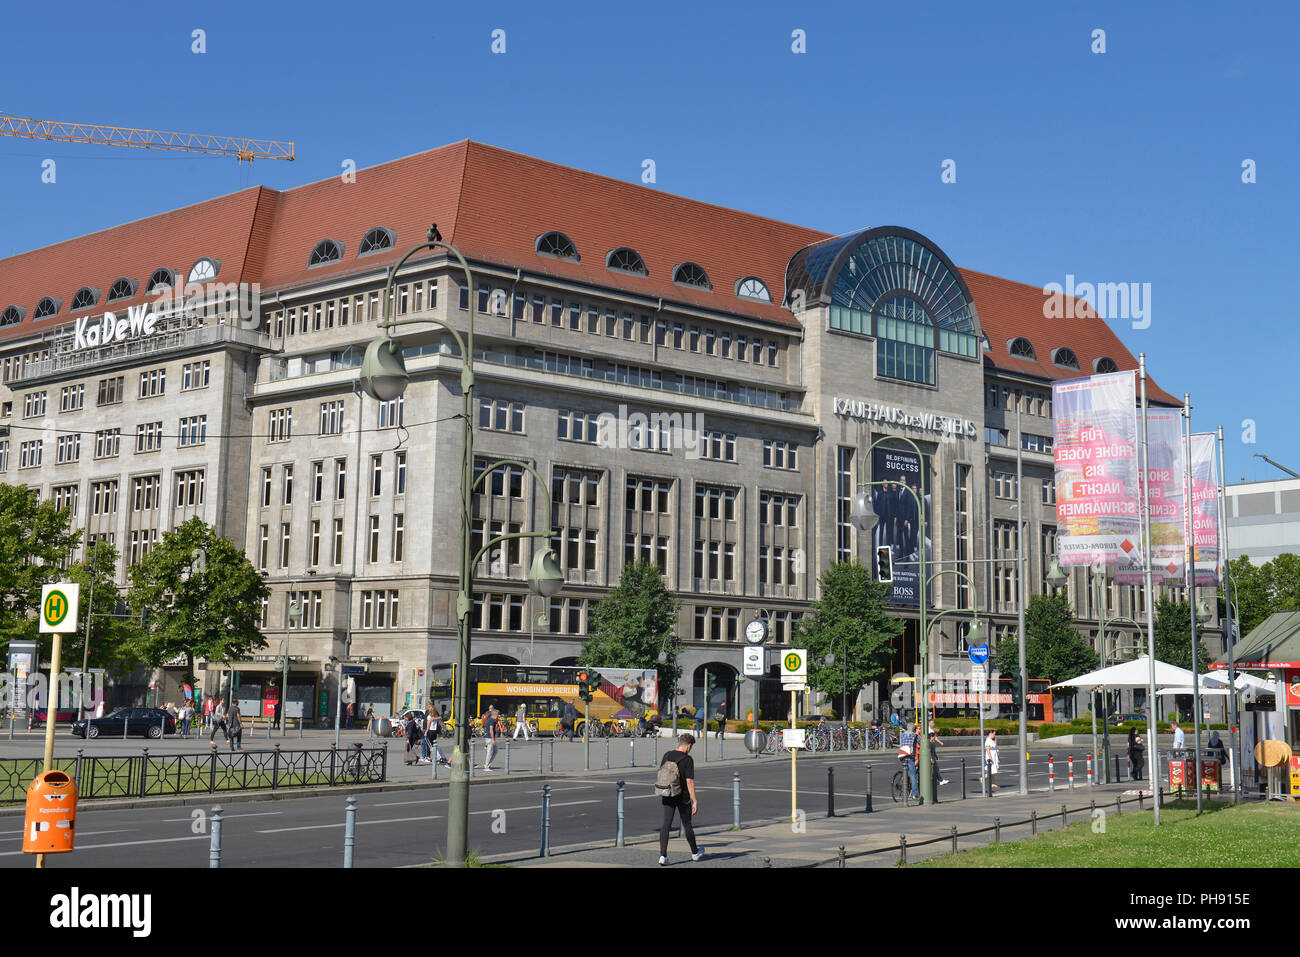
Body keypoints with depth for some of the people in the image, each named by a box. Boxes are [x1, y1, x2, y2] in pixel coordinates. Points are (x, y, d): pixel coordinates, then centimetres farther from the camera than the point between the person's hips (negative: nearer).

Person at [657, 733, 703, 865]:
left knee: (666, 824, 1)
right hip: (682, 796, -4)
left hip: (667, 796, 4)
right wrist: (695, 801, -15)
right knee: (687, 824, 12)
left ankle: (663, 855, -10)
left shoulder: (667, 755, 2)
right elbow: (689, 782, -18)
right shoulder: (688, 760, -14)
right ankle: (695, 852, 31)